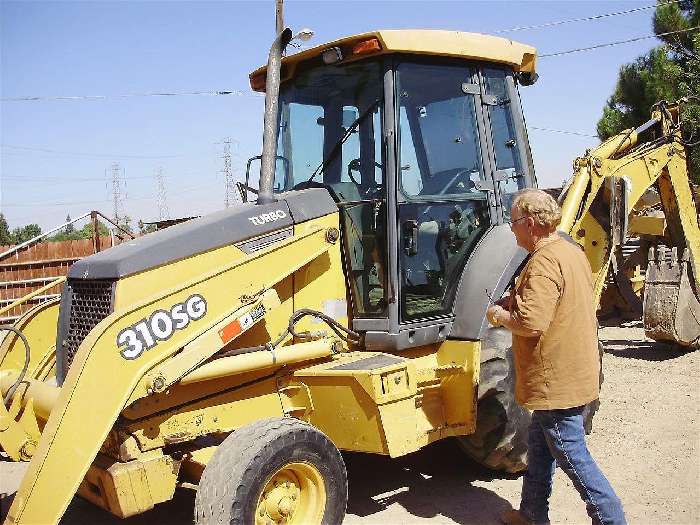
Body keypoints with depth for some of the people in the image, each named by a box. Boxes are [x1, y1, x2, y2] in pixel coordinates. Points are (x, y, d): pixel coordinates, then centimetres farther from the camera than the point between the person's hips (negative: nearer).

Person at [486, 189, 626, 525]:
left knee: (571, 456, 2)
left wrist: (500, 315, -11)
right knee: (540, 445, 21)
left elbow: (532, 322, -31)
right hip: (576, 368, 11)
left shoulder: (545, 262, -24)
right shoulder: (571, 250, 9)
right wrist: (516, 303, 8)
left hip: (557, 379, -11)